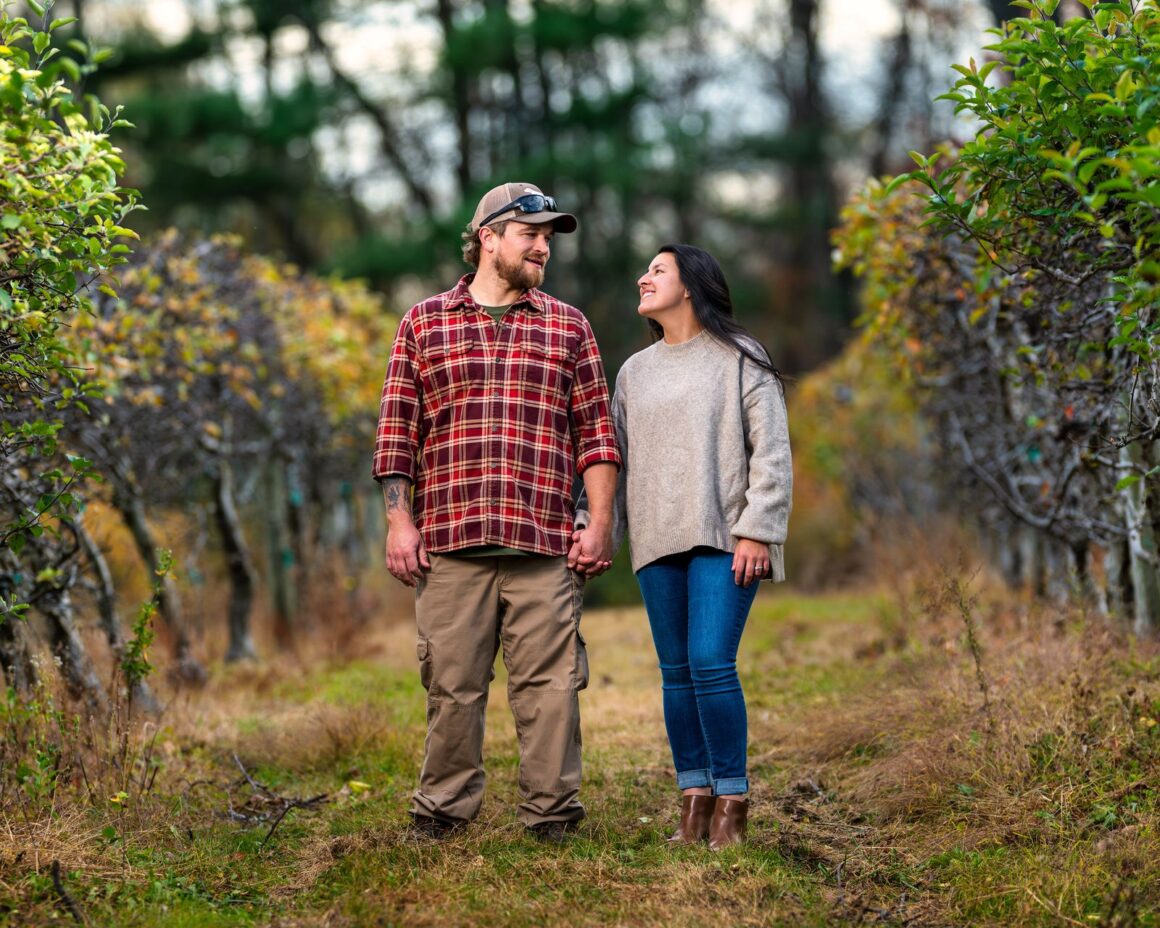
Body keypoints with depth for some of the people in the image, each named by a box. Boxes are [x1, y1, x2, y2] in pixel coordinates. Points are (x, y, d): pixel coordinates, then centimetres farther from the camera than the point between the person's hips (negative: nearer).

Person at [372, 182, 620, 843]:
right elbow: (398, 432, 9)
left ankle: (552, 815, 5)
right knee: (452, 683, 1)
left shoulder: (568, 328, 15)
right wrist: (400, 522, 1)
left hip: (545, 544, 1)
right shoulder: (424, 324, 13)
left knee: (550, 683, -2)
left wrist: (600, 525, 2)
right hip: (449, 542, 0)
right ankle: (443, 812, 11)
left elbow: (596, 434, 11)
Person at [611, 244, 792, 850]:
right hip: (658, 540, 5)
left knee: (711, 664, -15)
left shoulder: (738, 360, 3)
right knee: (676, 671, 3)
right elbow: (616, 458, 19)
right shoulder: (635, 371, 19)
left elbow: (771, 452, -3)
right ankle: (694, 799, 8)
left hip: (723, 538, -5)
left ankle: (731, 804, -8)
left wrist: (756, 532, -11)